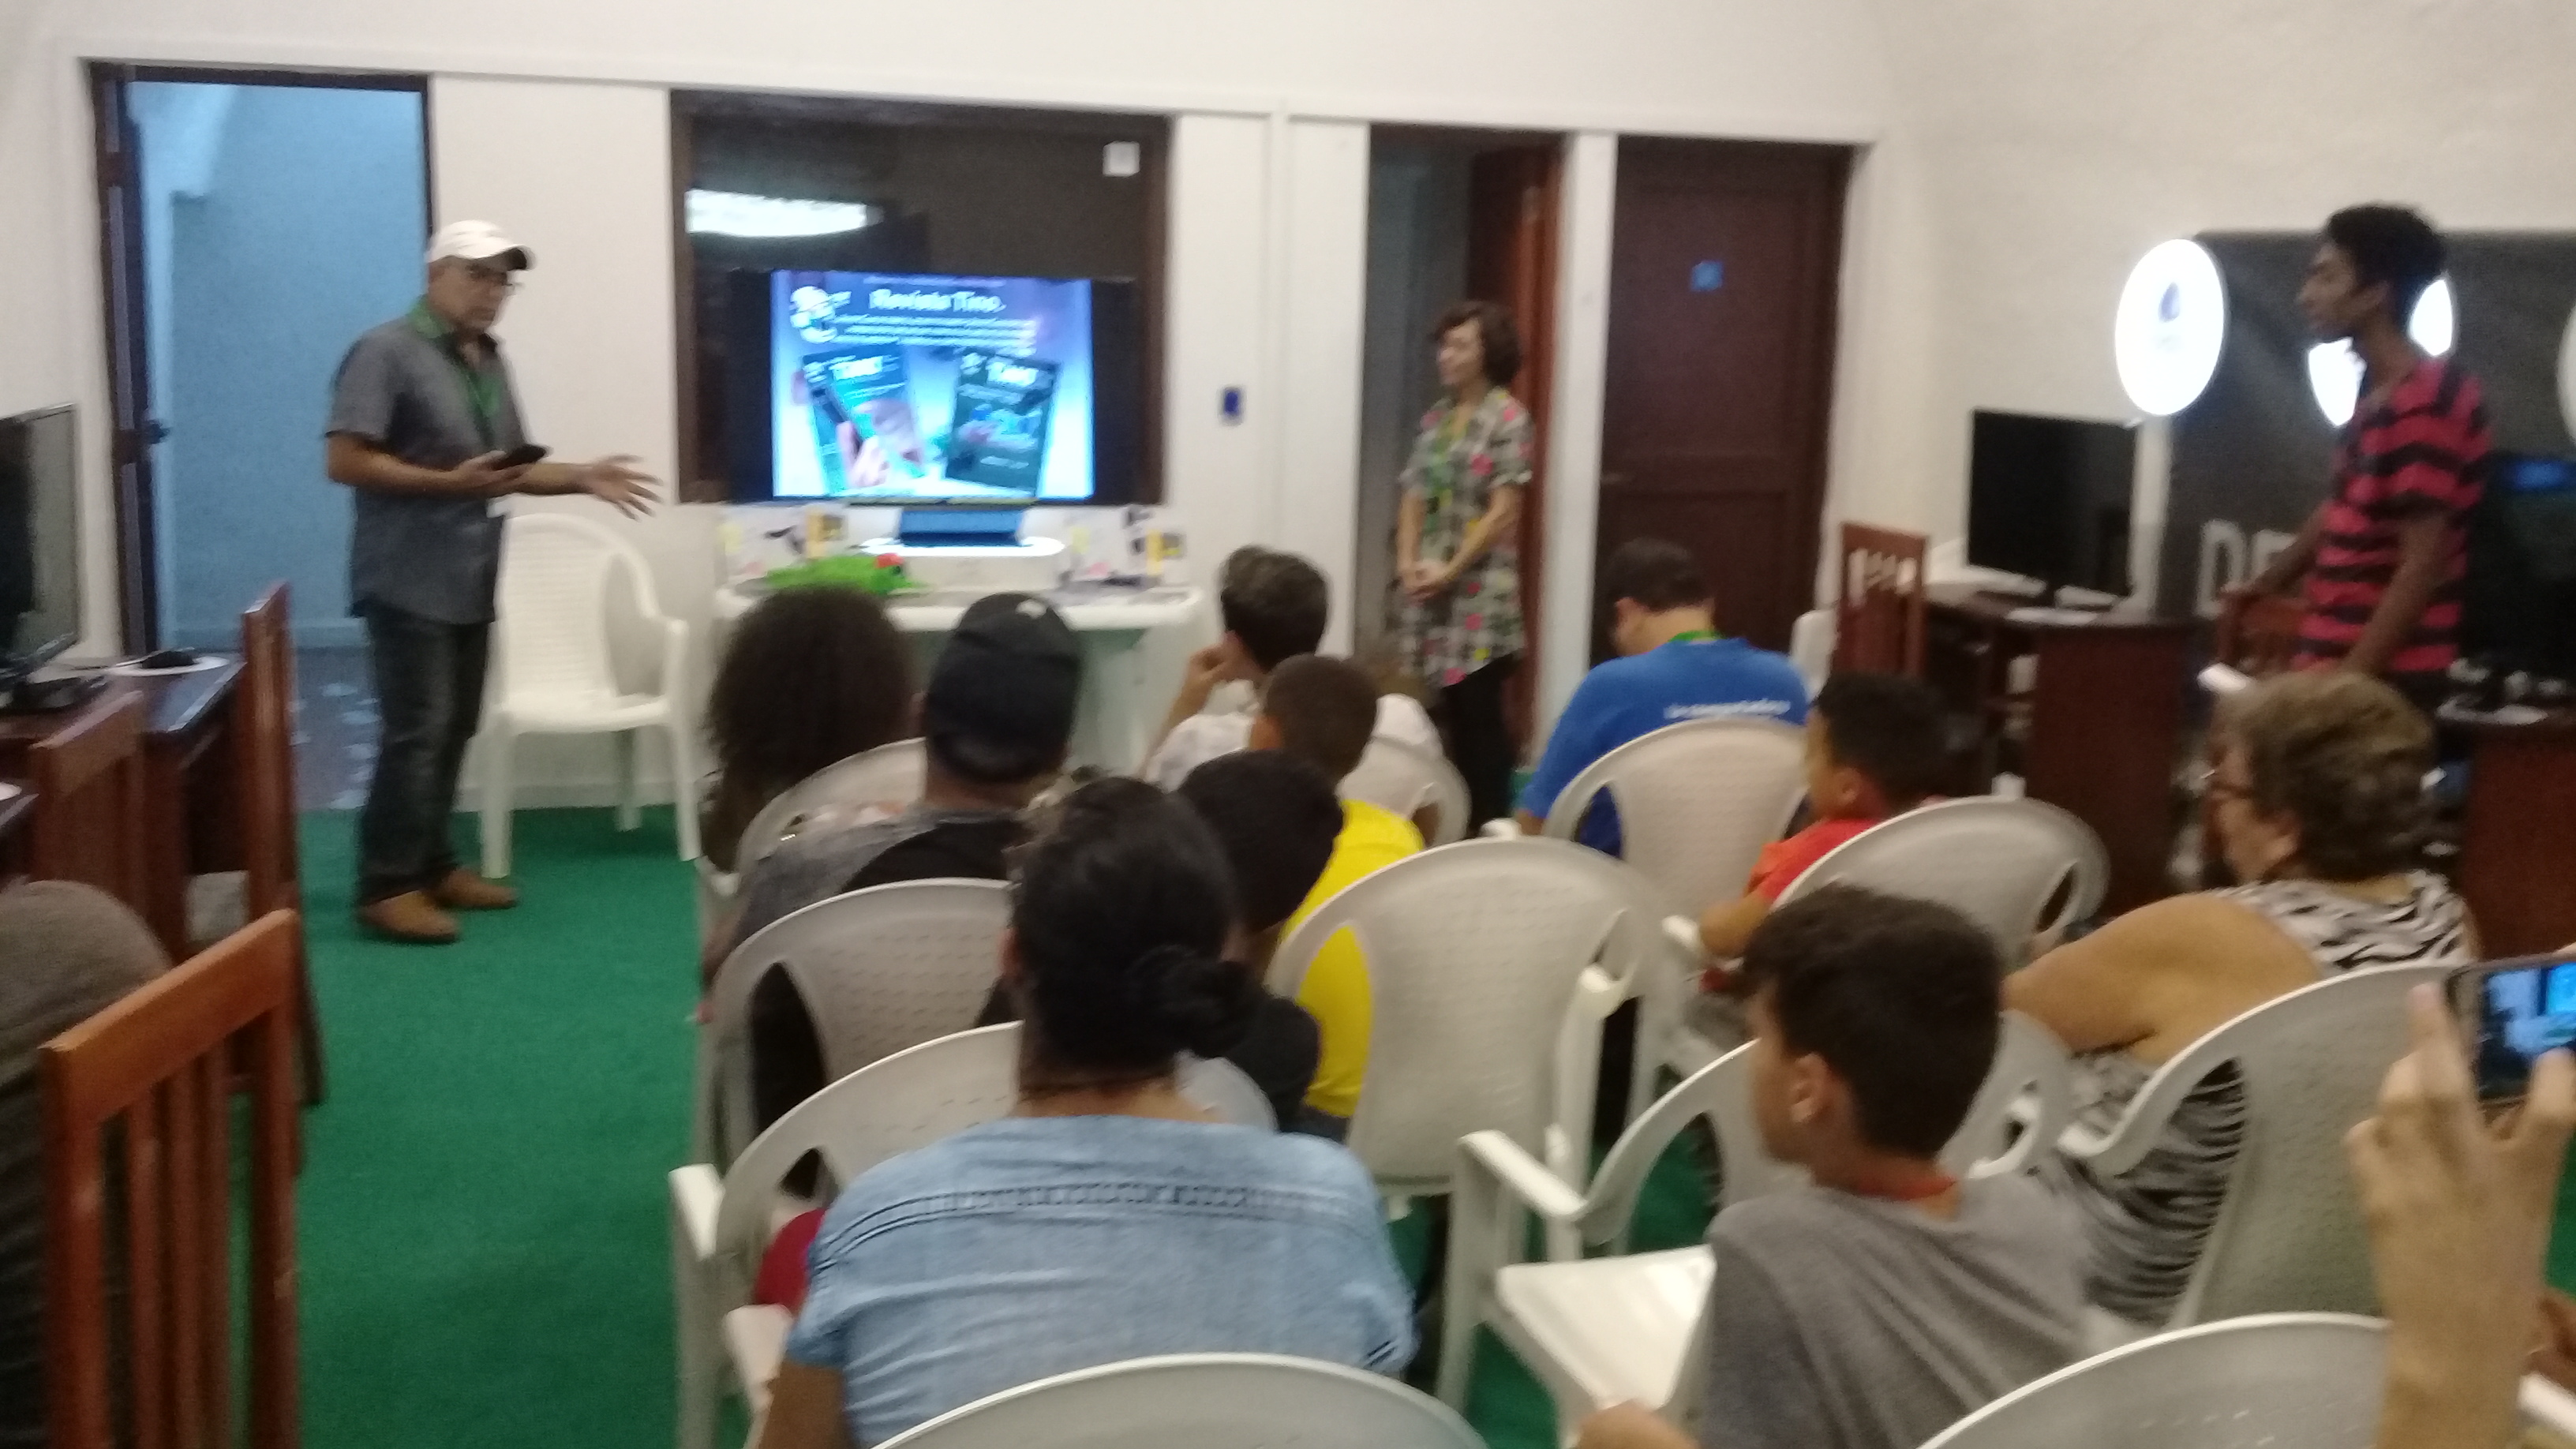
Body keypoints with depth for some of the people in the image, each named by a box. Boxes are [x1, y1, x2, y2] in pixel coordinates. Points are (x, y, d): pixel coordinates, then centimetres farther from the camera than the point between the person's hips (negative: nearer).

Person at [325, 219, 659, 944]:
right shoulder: (386, 352, -9)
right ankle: (387, 886, -2)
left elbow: (510, 468, 21)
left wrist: (582, 477, 4)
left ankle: (432, 865, 21)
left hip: (468, 581, 8)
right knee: (416, 733, -9)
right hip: (410, 581, -8)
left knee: (454, 731, 11)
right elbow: (344, 461, -16)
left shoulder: (489, 360, 16)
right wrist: (451, 483, -23)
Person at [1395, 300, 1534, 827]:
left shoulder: (1508, 418, -7)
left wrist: (1450, 571, -14)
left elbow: (1503, 513, -12)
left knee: (1479, 713, -4)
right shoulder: (1436, 417, 12)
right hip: (1428, 589, 6)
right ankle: (1455, 824, 17)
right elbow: (1414, 498, 10)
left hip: (1479, 591, -6)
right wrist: (1408, 562, -5)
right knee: (1449, 713, 9)